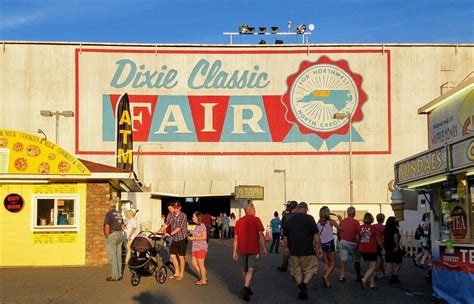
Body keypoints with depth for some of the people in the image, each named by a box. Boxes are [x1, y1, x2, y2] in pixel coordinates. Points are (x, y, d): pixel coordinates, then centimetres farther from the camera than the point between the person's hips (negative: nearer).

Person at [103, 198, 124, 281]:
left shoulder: (109, 214, -9)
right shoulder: (119, 214, 13)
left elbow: (107, 227, -14)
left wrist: (106, 236, -5)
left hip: (112, 235, -7)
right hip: (120, 235, 8)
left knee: (112, 256, -4)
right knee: (119, 255, 11)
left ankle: (115, 275, -3)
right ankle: (119, 274, 15)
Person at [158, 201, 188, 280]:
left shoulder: (183, 216, -15)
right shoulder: (171, 215, 4)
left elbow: (179, 228, -22)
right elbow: (166, 224, 5)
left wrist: (170, 234, -29)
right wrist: (159, 231, -7)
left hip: (182, 239, -6)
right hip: (175, 239, 6)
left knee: (181, 257, 1)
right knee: (172, 255, 6)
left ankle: (181, 274, 13)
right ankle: (177, 272, 22)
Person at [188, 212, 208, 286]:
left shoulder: (202, 226, -15)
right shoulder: (197, 226, 14)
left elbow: (204, 237, -20)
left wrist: (193, 238, -18)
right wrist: (190, 237, 9)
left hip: (201, 248, -9)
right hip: (195, 248, 9)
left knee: (201, 264, -1)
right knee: (194, 264, 11)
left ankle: (203, 280, 10)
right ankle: (204, 277, 24)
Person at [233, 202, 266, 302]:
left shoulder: (239, 221, 9)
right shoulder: (256, 220, -3)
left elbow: (236, 237, 8)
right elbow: (260, 234, -11)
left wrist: (235, 251, 10)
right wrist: (263, 247, -8)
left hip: (242, 249, 5)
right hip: (254, 249, -4)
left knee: (245, 269, 18)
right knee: (251, 269, -5)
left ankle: (247, 288, 28)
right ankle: (245, 288, -22)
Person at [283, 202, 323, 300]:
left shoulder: (290, 219, 7)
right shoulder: (309, 218, -7)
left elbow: (285, 236, 14)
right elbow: (316, 234, -9)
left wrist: (287, 247, 26)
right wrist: (319, 247, -1)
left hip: (294, 250, 4)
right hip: (307, 250, -4)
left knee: (297, 271, 12)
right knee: (311, 268, 6)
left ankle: (301, 290, 9)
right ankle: (304, 284, -15)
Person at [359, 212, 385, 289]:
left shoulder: (361, 227, 0)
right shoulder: (373, 228, -9)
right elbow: (378, 239, -4)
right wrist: (383, 249, 7)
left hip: (362, 249, 5)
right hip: (371, 250, -5)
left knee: (370, 267, 17)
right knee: (372, 268, 1)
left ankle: (372, 283, 17)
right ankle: (364, 280, -18)